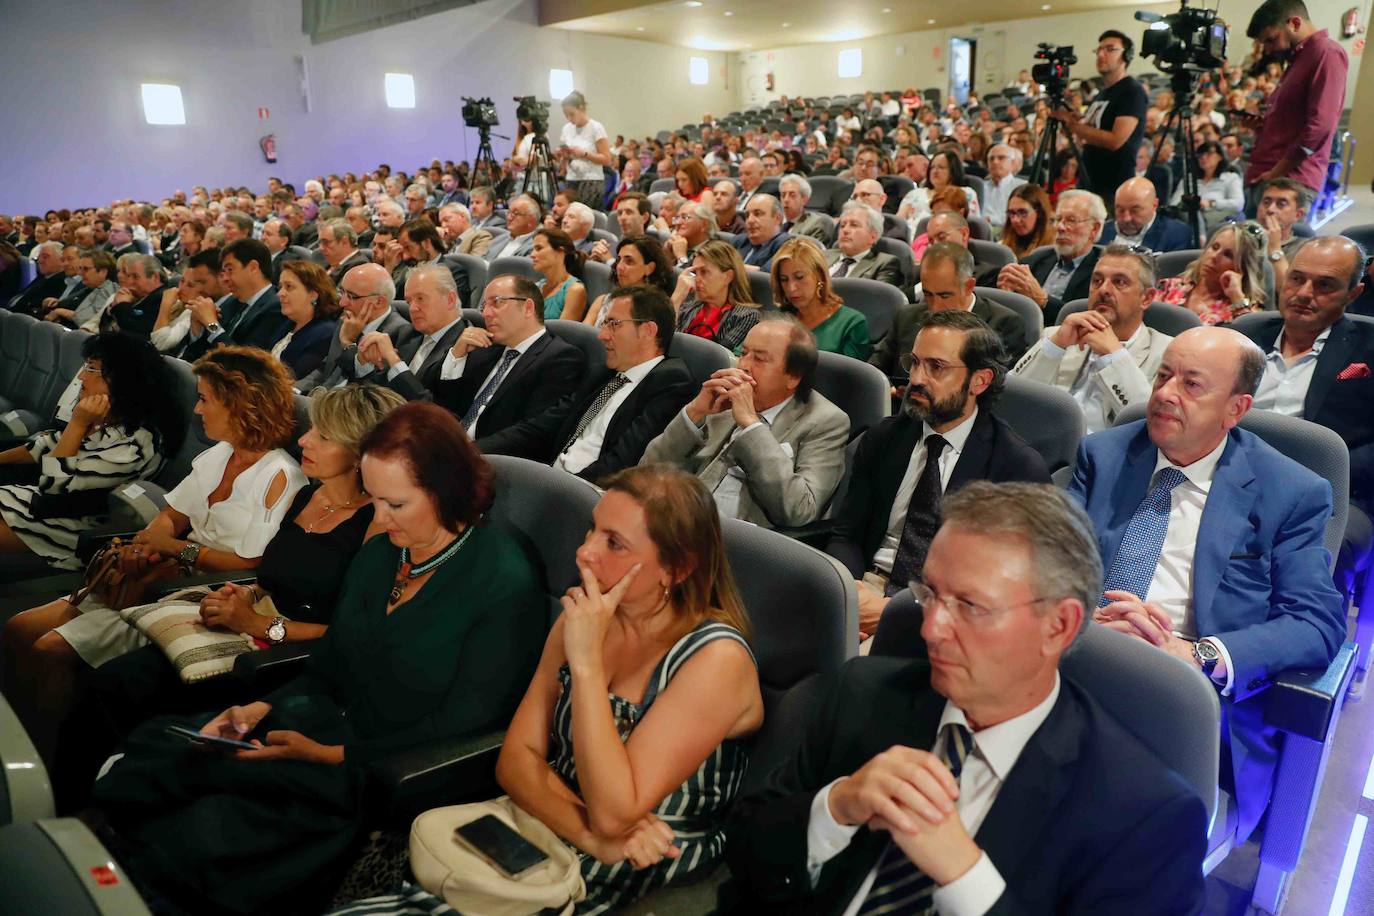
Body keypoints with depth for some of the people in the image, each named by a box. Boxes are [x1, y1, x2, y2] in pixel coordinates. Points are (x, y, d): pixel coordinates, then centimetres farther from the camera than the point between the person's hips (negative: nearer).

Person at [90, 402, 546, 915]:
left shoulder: (504, 587, -16)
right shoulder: (377, 555, 8)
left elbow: (460, 727, -15)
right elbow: (325, 670, 16)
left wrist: (334, 755, -18)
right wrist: (262, 708, -2)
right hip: (327, 729, 7)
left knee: (204, 836, -23)